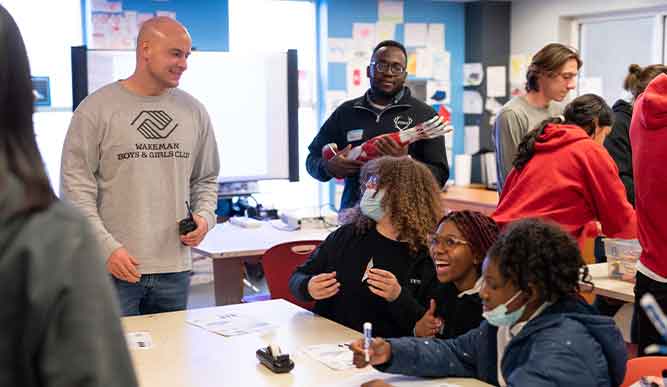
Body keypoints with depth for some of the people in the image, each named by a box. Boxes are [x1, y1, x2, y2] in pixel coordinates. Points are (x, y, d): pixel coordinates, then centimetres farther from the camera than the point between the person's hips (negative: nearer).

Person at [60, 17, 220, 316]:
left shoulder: (193, 111, 9)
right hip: (113, 269, -4)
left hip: (175, 269, 4)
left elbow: (206, 179, 18)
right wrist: (108, 247, -14)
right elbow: (77, 187, -7)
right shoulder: (96, 109, -5)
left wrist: (205, 216, -2)